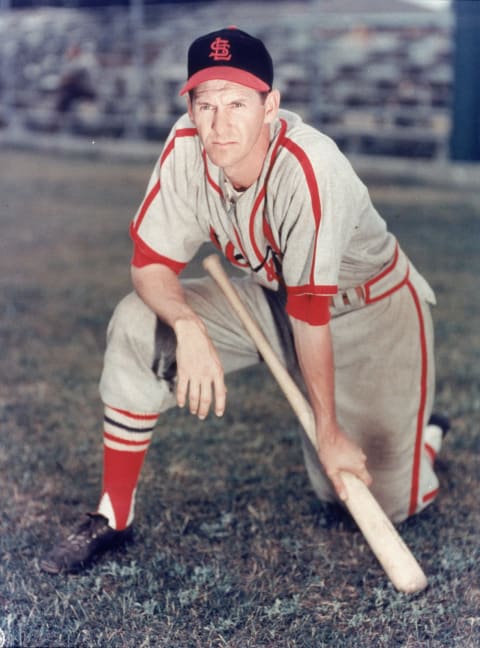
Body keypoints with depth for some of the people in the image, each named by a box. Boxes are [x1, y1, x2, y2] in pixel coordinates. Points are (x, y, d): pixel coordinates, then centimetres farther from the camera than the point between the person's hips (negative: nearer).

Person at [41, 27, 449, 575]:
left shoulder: (307, 169, -35)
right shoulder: (185, 149, -20)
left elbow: (310, 313, -31)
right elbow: (150, 263, -15)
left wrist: (329, 434, -23)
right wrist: (187, 325, -37)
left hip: (371, 312, -4)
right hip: (268, 296, 4)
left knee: (380, 502, -5)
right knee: (137, 324, -18)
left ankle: (422, 433, 33)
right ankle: (112, 518, -6)